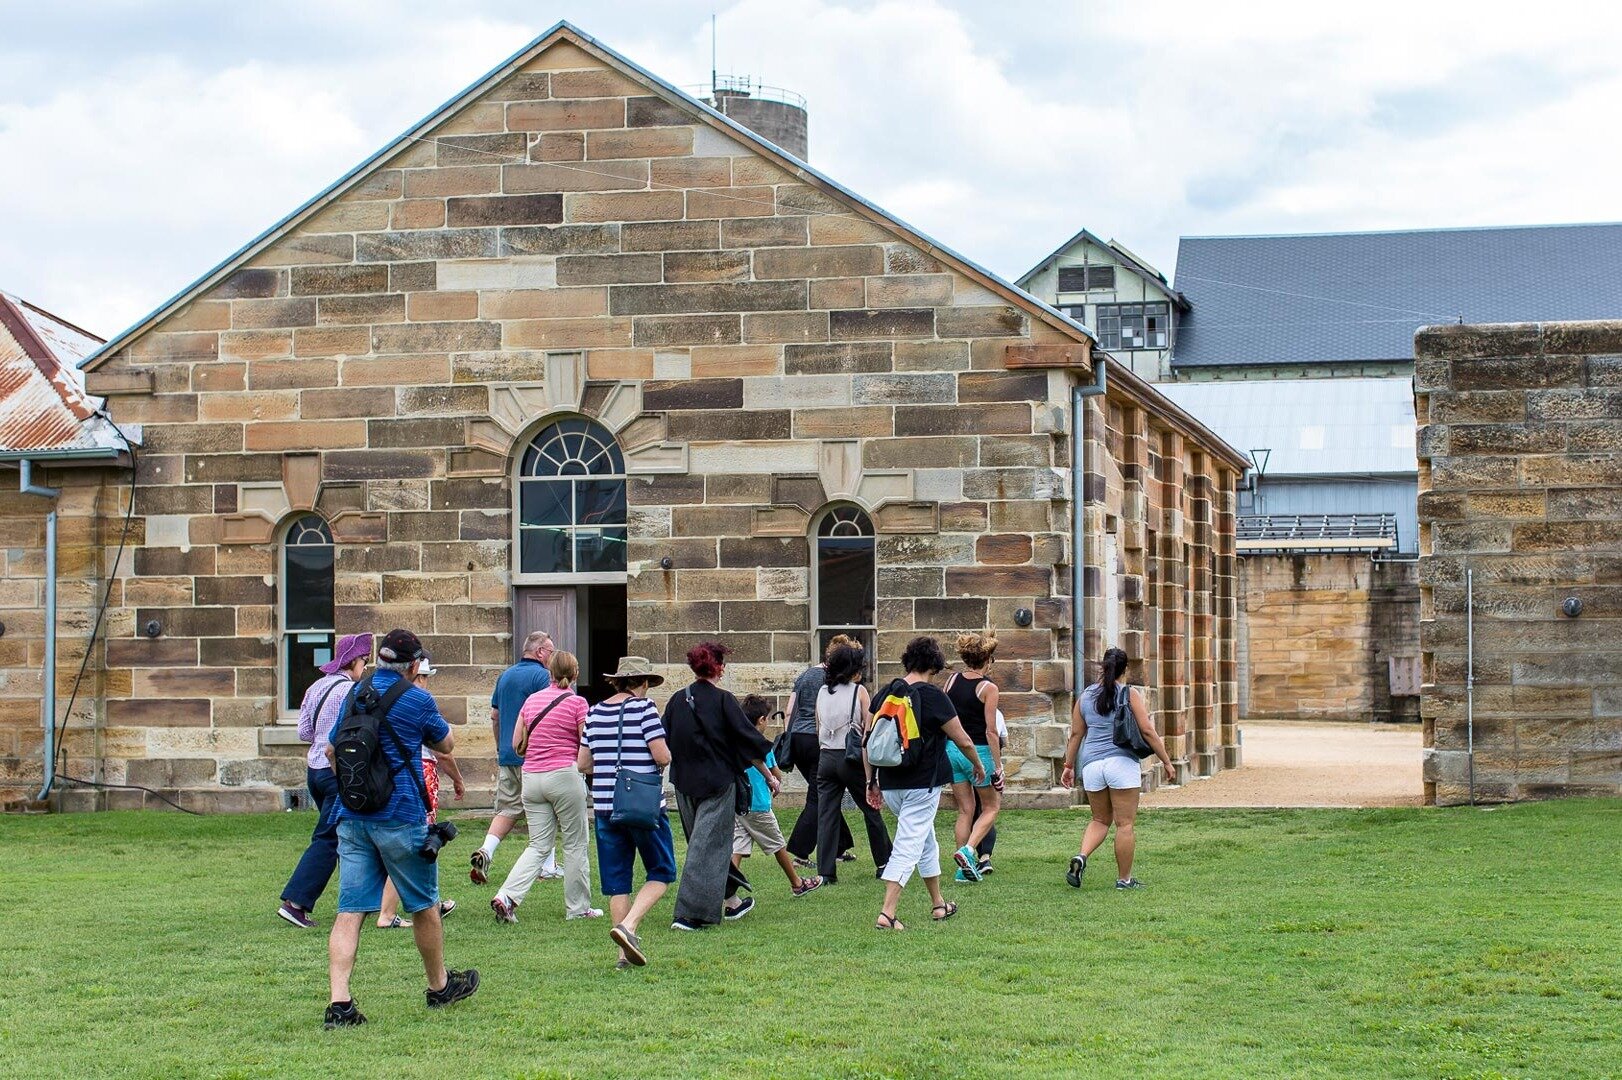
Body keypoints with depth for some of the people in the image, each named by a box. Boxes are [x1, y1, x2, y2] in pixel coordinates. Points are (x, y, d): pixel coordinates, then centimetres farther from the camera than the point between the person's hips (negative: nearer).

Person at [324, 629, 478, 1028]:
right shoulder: (417, 700, -7)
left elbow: (332, 750, 18)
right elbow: (446, 744, 9)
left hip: (351, 816, 4)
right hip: (400, 816, -4)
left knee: (350, 910, -2)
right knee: (424, 905, 14)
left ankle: (339, 1002, -13)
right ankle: (440, 985, 30)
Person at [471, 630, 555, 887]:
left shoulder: (505, 676, 13)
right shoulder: (541, 676, -9)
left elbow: (494, 715, 18)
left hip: (507, 756, 6)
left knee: (507, 808, 8)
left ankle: (485, 852, -13)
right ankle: (548, 866, 12)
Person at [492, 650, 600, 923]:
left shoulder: (532, 700, 9)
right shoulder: (577, 703, -6)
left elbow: (517, 744, 13)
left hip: (531, 777, 5)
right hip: (565, 776, -5)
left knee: (538, 846, 9)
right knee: (575, 844, 8)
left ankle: (506, 896, -8)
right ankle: (578, 907, 14)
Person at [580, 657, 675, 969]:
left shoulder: (595, 712, 8)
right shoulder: (643, 707, -7)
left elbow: (583, 764, 11)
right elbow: (662, 756, -15)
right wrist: (661, 758, 8)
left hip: (605, 806, 5)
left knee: (616, 879, 10)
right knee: (661, 873, 7)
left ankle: (626, 953, 9)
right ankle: (628, 925, -14)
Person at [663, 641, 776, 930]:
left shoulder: (677, 701, 2)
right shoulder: (723, 701, -12)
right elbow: (750, 743, -7)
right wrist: (768, 776, 3)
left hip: (684, 784, 6)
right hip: (718, 783, -6)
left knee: (708, 843, 20)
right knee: (709, 846, -3)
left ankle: (731, 900, 33)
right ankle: (689, 914, -9)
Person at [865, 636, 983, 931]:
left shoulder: (886, 694, 5)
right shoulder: (933, 696, -10)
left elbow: (868, 739, 6)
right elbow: (963, 741, -4)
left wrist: (871, 780, 14)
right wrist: (978, 767, 14)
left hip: (889, 784, 6)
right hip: (922, 785, -6)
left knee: (926, 841, 23)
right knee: (908, 848, -5)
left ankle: (938, 904, 33)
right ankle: (887, 914, -15)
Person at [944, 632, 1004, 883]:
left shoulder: (952, 680, 2)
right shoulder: (988, 688, -12)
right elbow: (990, 731, -13)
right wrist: (998, 766, -8)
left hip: (951, 748, 5)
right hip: (978, 751, -5)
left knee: (965, 810, 13)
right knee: (991, 807, 12)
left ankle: (965, 868, 11)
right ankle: (968, 850, -9)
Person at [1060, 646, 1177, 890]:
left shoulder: (1085, 696, 10)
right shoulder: (1130, 694, -1)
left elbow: (1076, 734, 13)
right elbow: (1147, 731, -4)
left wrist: (1069, 765, 22)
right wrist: (1166, 761, 2)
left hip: (1092, 764, 4)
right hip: (1122, 761, -4)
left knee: (1100, 820, 17)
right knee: (1126, 824, 2)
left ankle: (1081, 857, -7)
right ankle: (1124, 879, 5)